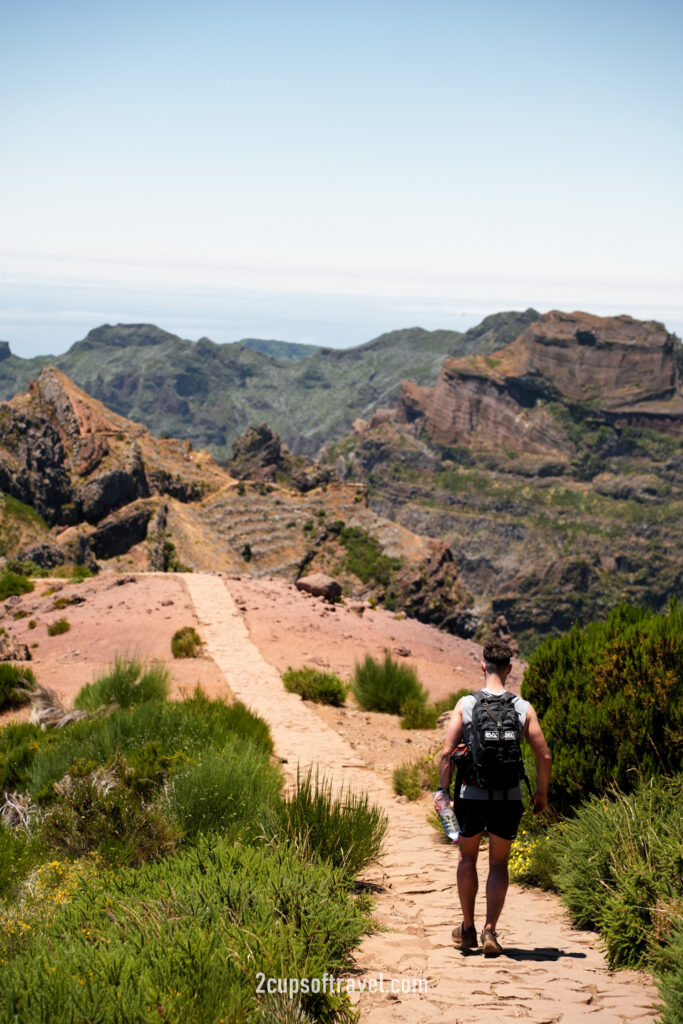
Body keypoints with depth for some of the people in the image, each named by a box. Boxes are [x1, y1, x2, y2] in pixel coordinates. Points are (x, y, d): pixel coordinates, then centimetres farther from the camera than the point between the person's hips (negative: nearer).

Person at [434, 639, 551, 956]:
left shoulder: (465, 704, -4)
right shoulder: (523, 709, -2)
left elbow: (447, 752, -8)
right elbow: (544, 756, -2)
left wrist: (443, 791, 1)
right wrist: (542, 791, 13)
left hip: (472, 796, 0)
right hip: (508, 798, 0)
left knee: (468, 858, 18)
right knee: (498, 864, 12)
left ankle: (468, 929, 25)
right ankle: (490, 931, 3)